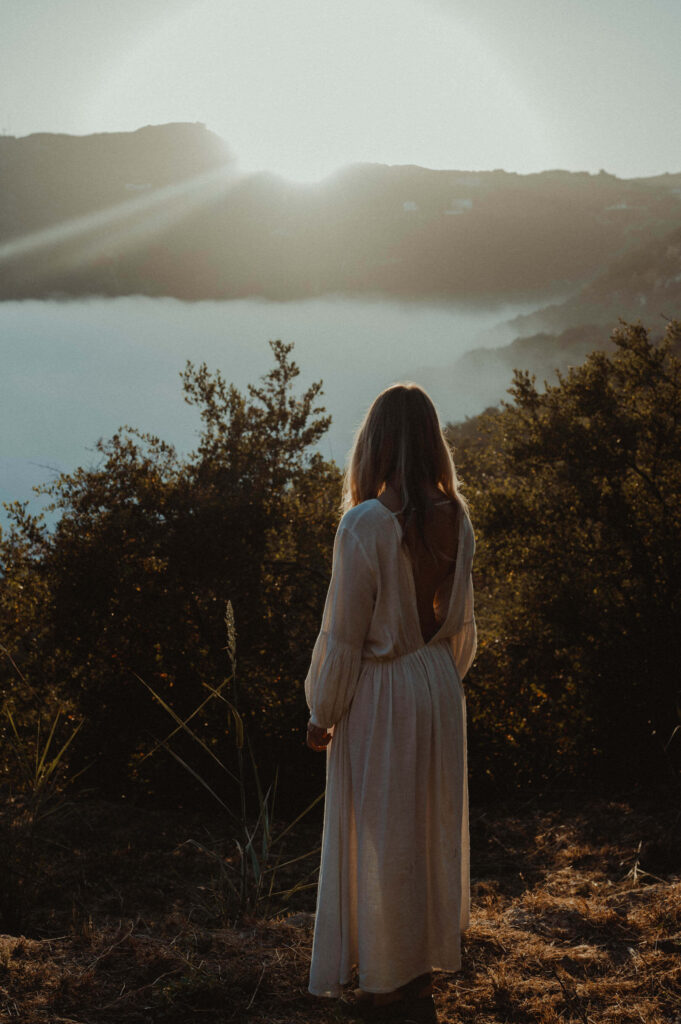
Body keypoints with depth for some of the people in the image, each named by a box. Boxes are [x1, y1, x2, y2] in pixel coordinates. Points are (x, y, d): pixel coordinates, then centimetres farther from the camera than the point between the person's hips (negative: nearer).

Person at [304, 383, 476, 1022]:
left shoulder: (366, 523, -22)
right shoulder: (456, 518, -3)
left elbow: (345, 633, -17)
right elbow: (462, 622, 7)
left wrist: (321, 716, -5)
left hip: (380, 694, -6)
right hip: (439, 686, 6)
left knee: (381, 837, 8)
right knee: (433, 826, 19)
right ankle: (429, 959, 35)